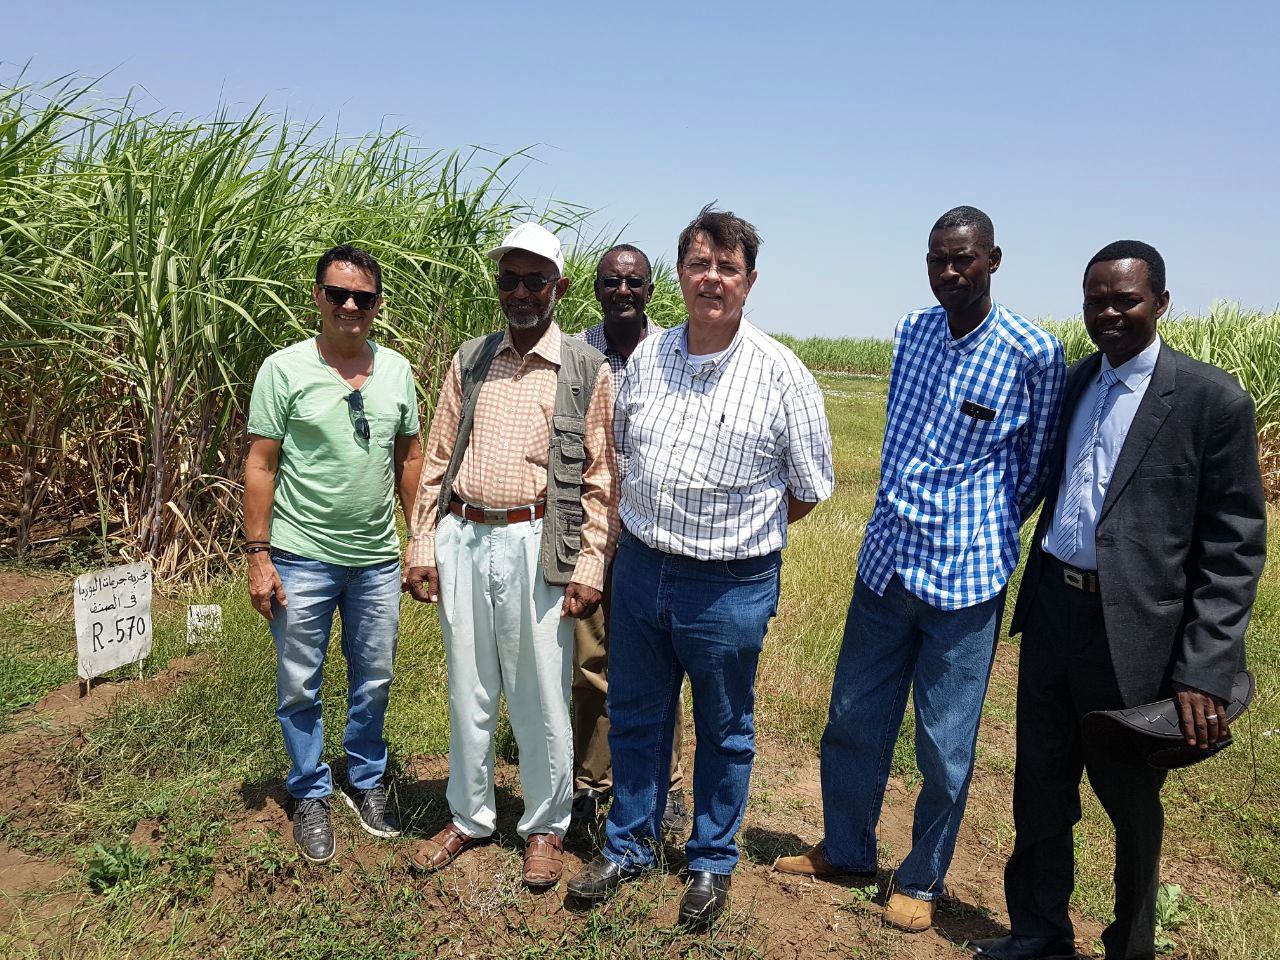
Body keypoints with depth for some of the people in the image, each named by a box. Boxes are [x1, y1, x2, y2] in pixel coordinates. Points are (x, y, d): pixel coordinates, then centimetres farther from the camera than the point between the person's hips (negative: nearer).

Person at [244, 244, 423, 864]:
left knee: (373, 682, 16)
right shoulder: (284, 369, -7)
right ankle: (310, 795, 30)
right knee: (300, 687, 10)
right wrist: (258, 555, -9)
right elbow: (261, 465, -6)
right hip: (302, 558, -3)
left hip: (378, 558, 3)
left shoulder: (396, 370, 4)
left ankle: (366, 782, 36)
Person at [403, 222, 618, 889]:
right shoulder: (470, 361, 11)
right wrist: (422, 547, 6)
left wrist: (590, 565, -8)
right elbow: (438, 458, 11)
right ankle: (468, 818, 33)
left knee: (541, 699, 6)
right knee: (468, 693, 14)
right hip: (461, 540, 4)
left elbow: (601, 477, -2)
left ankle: (545, 827, 26)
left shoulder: (587, 370, 0)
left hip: (537, 546, -3)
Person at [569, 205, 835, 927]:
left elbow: (808, 491, -2)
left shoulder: (781, 374, -10)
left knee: (725, 731, 15)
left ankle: (712, 863, 36)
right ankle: (630, 847, 39)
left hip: (730, 587, -3)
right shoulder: (646, 358, 2)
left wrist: (731, 532, 2)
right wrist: (648, 528, 10)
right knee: (636, 717, 18)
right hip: (640, 567, 4)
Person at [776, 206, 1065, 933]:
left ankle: (923, 881, 30)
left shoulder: (1033, 352, -9)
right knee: (852, 721, 15)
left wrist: (986, 532, 7)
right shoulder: (911, 332, 6)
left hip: (965, 578, -5)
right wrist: (900, 515, 11)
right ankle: (846, 850, 37)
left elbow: (1038, 464, 3)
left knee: (946, 747, 8)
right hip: (885, 562, 5)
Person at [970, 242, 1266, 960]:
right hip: (1051, 613, 5)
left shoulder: (1214, 401, -9)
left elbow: (1234, 550, -10)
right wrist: (1034, 597, 7)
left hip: (1134, 631, -5)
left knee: (1131, 801, 14)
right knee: (1040, 791, 17)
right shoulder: (1073, 381, 8)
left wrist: (1206, 672, -15)